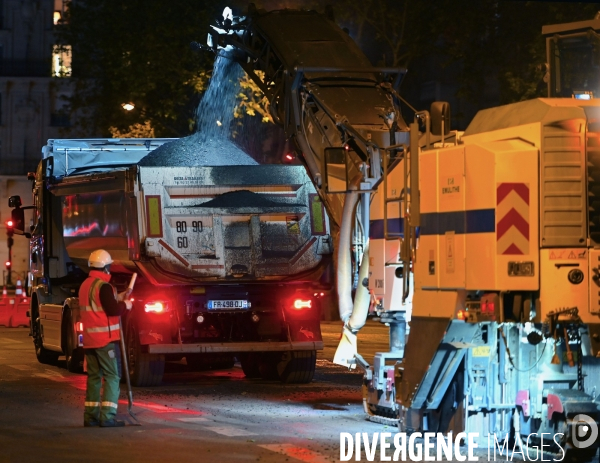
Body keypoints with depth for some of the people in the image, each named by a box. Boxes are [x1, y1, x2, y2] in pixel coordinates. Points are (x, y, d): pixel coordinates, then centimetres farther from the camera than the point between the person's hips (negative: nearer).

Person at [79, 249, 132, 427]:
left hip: (89, 339, 9)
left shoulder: (85, 285, 14)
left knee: (94, 376, 14)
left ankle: (91, 415, 14)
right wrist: (125, 305, -2)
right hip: (105, 339, -9)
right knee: (112, 376, -6)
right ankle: (107, 416, -13)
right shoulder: (103, 286, -15)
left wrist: (118, 297, 18)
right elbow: (112, 309, -20)